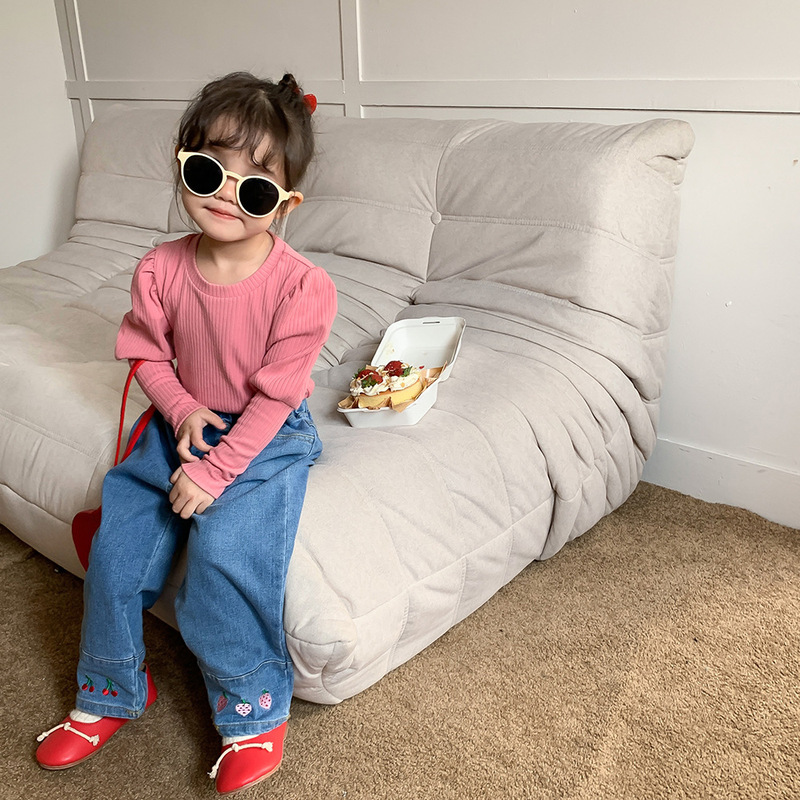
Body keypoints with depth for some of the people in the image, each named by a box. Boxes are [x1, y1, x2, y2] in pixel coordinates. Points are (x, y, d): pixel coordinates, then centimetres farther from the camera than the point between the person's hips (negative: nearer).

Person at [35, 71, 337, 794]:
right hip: (184, 426, 5)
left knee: (223, 551, -24)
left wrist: (214, 470, -21)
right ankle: (113, 692, 24)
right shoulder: (161, 270, -8)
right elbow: (148, 355, 6)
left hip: (265, 439, -5)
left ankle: (255, 711, 1)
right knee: (115, 545, -3)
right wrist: (182, 410, -12)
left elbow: (273, 396, -19)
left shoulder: (301, 286, -22)